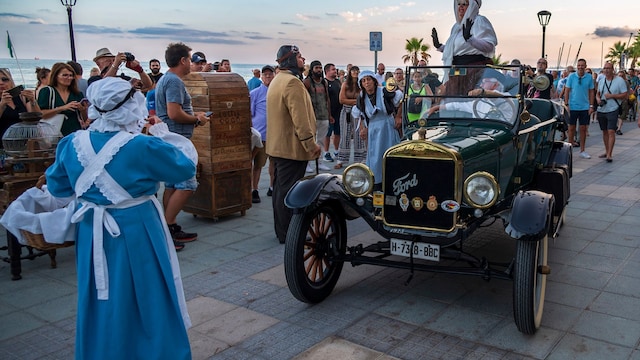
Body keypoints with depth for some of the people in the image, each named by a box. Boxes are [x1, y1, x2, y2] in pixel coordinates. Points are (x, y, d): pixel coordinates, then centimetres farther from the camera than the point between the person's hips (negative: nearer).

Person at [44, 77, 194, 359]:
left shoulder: (73, 143, -5)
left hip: (91, 232, 5)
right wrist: (164, 139, 6)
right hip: (136, 232, -4)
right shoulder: (144, 146, -20)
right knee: (147, 301, 12)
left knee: (101, 303, 20)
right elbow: (186, 168, -6)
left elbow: (56, 186, 8)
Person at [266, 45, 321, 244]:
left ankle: (281, 230, 26)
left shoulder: (277, 80, 18)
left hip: (278, 145, 11)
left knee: (281, 188, 16)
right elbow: (300, 118, -24)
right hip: (291, 147, -11)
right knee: (289, 191, -4)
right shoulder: (292, 82, -17)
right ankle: (287, 234, 3)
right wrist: (311, 144, -20)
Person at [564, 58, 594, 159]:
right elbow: (567, 91, 0)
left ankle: (582, 151, 14)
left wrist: (591, 106, 1)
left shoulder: (589, 77, 2)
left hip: (585, 107, 2)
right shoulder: (571, 76, -2)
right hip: (573, 107, -1)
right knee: (571, 128, 6)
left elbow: (591, 92, 7)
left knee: (583, 129, 6)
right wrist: (566, 104, -7)